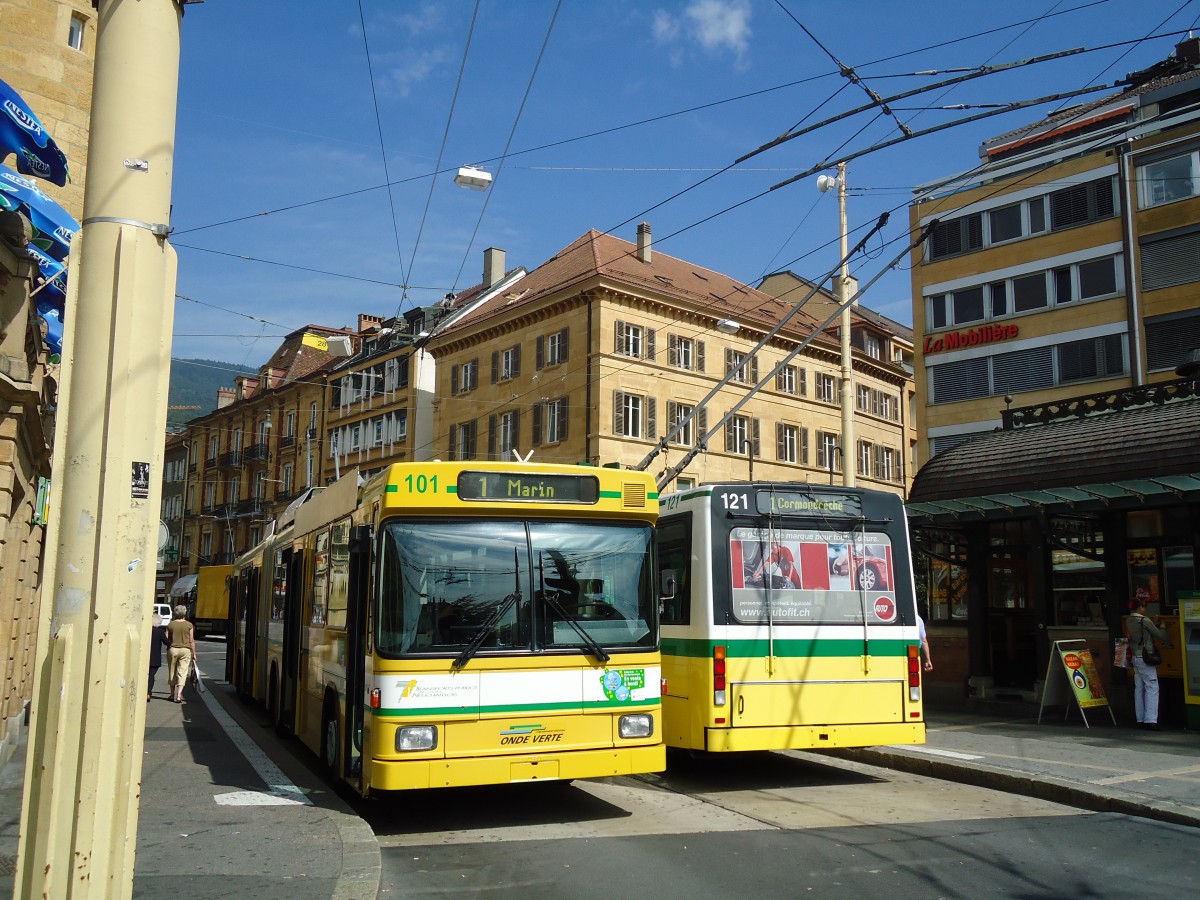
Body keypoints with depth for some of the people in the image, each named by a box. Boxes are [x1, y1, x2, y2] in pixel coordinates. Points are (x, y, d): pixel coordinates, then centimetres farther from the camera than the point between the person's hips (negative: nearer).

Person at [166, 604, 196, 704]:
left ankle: (173, 694, 25)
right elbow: (191, 641, -1)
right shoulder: (189, 625, -3)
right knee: (182, 672, -1)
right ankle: (178, 695, -13)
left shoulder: (170, 624, -1)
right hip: (185, 650, -1)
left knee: (172, 672, 15)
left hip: (173, 649, 1)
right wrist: (193, 653, 6)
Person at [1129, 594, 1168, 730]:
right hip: (1145, 657, -8)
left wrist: (1154, 624, 19)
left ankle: (1140, 720, 14)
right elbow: (1161, 636, -5)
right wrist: (1162, 627, 13)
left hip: (1135, 657, 8)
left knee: (1139, 688, 10)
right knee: (1152, 688, -5)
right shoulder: (1144, 620, -14)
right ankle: (1150, 720, -10)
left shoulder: (1130, 620, 8)